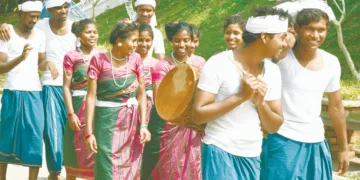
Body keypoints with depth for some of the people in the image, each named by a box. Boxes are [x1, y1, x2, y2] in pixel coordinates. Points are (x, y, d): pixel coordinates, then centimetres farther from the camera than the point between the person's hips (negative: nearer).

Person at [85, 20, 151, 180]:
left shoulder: (136, 59, 1)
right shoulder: (99, 60, -8)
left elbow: (141, 94, 6)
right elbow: (91, 96, -8)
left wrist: (143, 125, -2)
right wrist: (89, 132, -12)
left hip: (131, 120, 3)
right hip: (106, 118, -3)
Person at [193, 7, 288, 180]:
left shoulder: (272, 71, 3)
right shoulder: (218, 64, -12)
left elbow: (275, 126, 5)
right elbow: (198, 115, -16)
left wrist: (260, 102, -13)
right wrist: (241, 96, -20)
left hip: (253, 156, 5)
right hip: (220, 152, -5)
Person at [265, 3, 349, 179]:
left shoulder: (331, 63, 3)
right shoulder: (281, 57, -12)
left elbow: (336, 106, 14)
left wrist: (344, 147, 19)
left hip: (316, 144, 5)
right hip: (283, 140, -5)